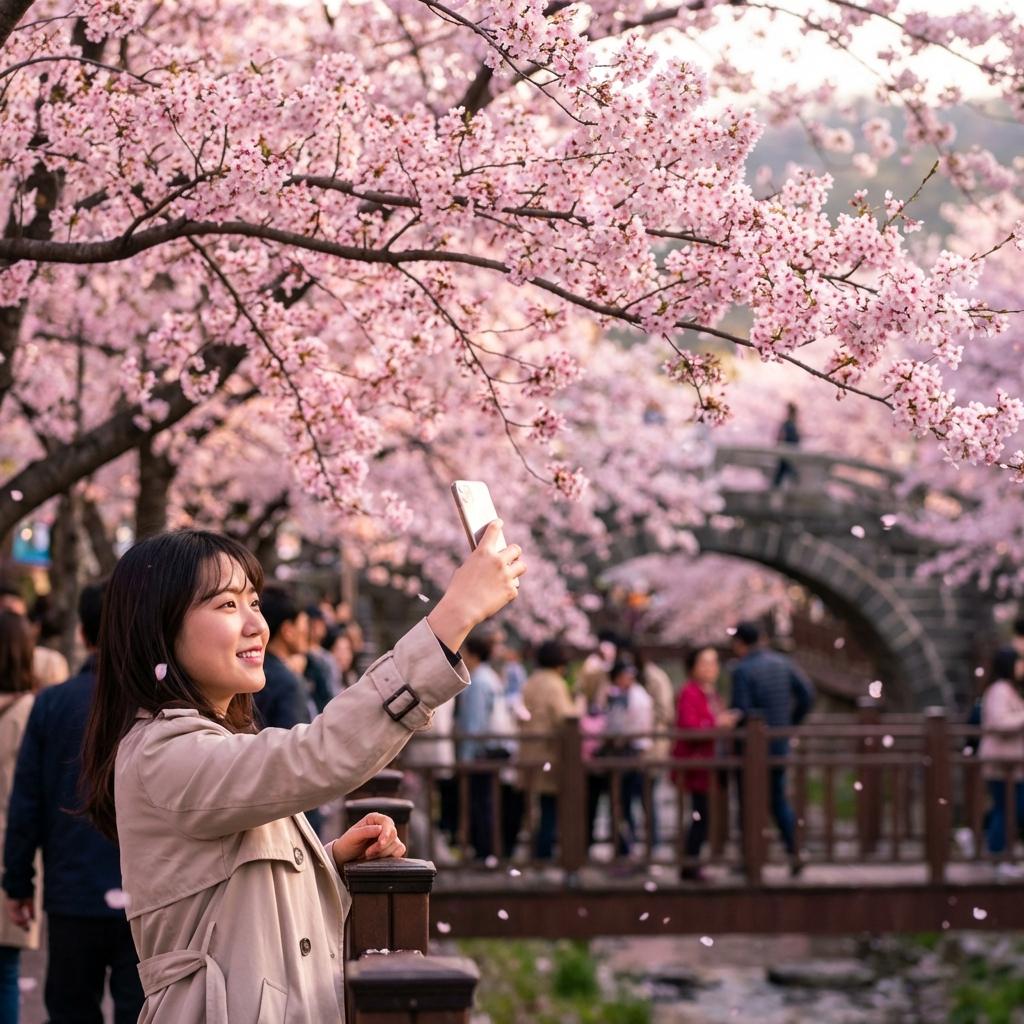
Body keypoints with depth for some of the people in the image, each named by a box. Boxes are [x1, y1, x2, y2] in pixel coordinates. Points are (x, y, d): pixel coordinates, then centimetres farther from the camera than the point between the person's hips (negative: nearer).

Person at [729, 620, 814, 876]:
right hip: (779, 744, 6)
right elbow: (807, 694, 2)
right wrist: (791, 723, 10)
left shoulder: (742, 670, -15)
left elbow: (741, 711, -21)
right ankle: (793, 852, 3)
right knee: (778, 799, 15)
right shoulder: (782, 662, 4)